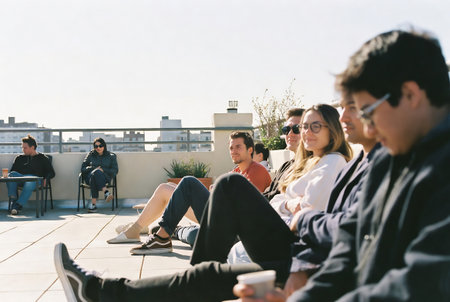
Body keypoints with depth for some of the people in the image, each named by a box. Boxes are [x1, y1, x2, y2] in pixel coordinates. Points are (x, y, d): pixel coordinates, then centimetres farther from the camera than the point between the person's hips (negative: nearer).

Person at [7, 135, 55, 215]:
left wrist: (45, 178, -7)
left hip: (35, 178, -3)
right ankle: (13, 201, -37)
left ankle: (17, 205, -43)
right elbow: (12, 171, 23)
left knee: (30, 183, -40)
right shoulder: (19, 158, 31)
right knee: (11, 175, -32)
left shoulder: (43, 159, 22)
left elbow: (51, 173, 15)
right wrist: (9, 175, -2)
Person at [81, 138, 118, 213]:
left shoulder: (111, 156, 17)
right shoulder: (91, 155, 20)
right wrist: (94, 168, -4)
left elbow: (115, 170, 9)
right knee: (95, 173, -37)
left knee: (96, 173, -38)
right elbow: (83, 168, 13)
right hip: (89, 177, 1)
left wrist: (103, 170, -8)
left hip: (105, 177, -1)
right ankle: (106, 191, -53)